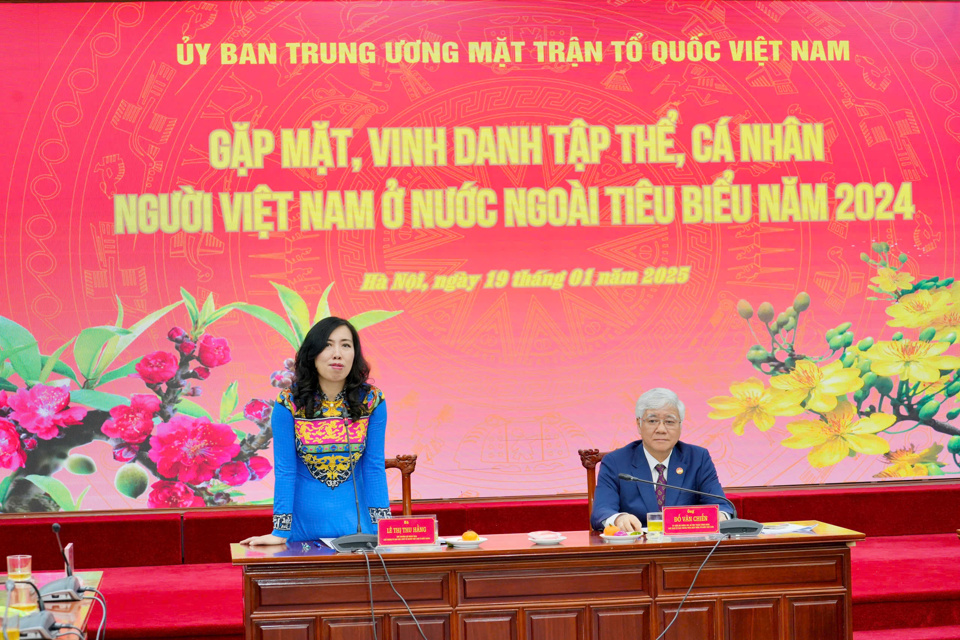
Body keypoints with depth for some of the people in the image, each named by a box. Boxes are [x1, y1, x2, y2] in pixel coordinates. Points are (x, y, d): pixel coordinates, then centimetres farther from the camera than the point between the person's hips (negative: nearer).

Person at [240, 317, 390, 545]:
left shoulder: (371, 400, -5)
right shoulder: (289, 404, -10)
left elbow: (374, 467, -4)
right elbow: (284, 471, -9)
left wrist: (383, 527, -9)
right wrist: (280, 532, -12)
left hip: (357, 523, 1)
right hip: (305, 525, -1)